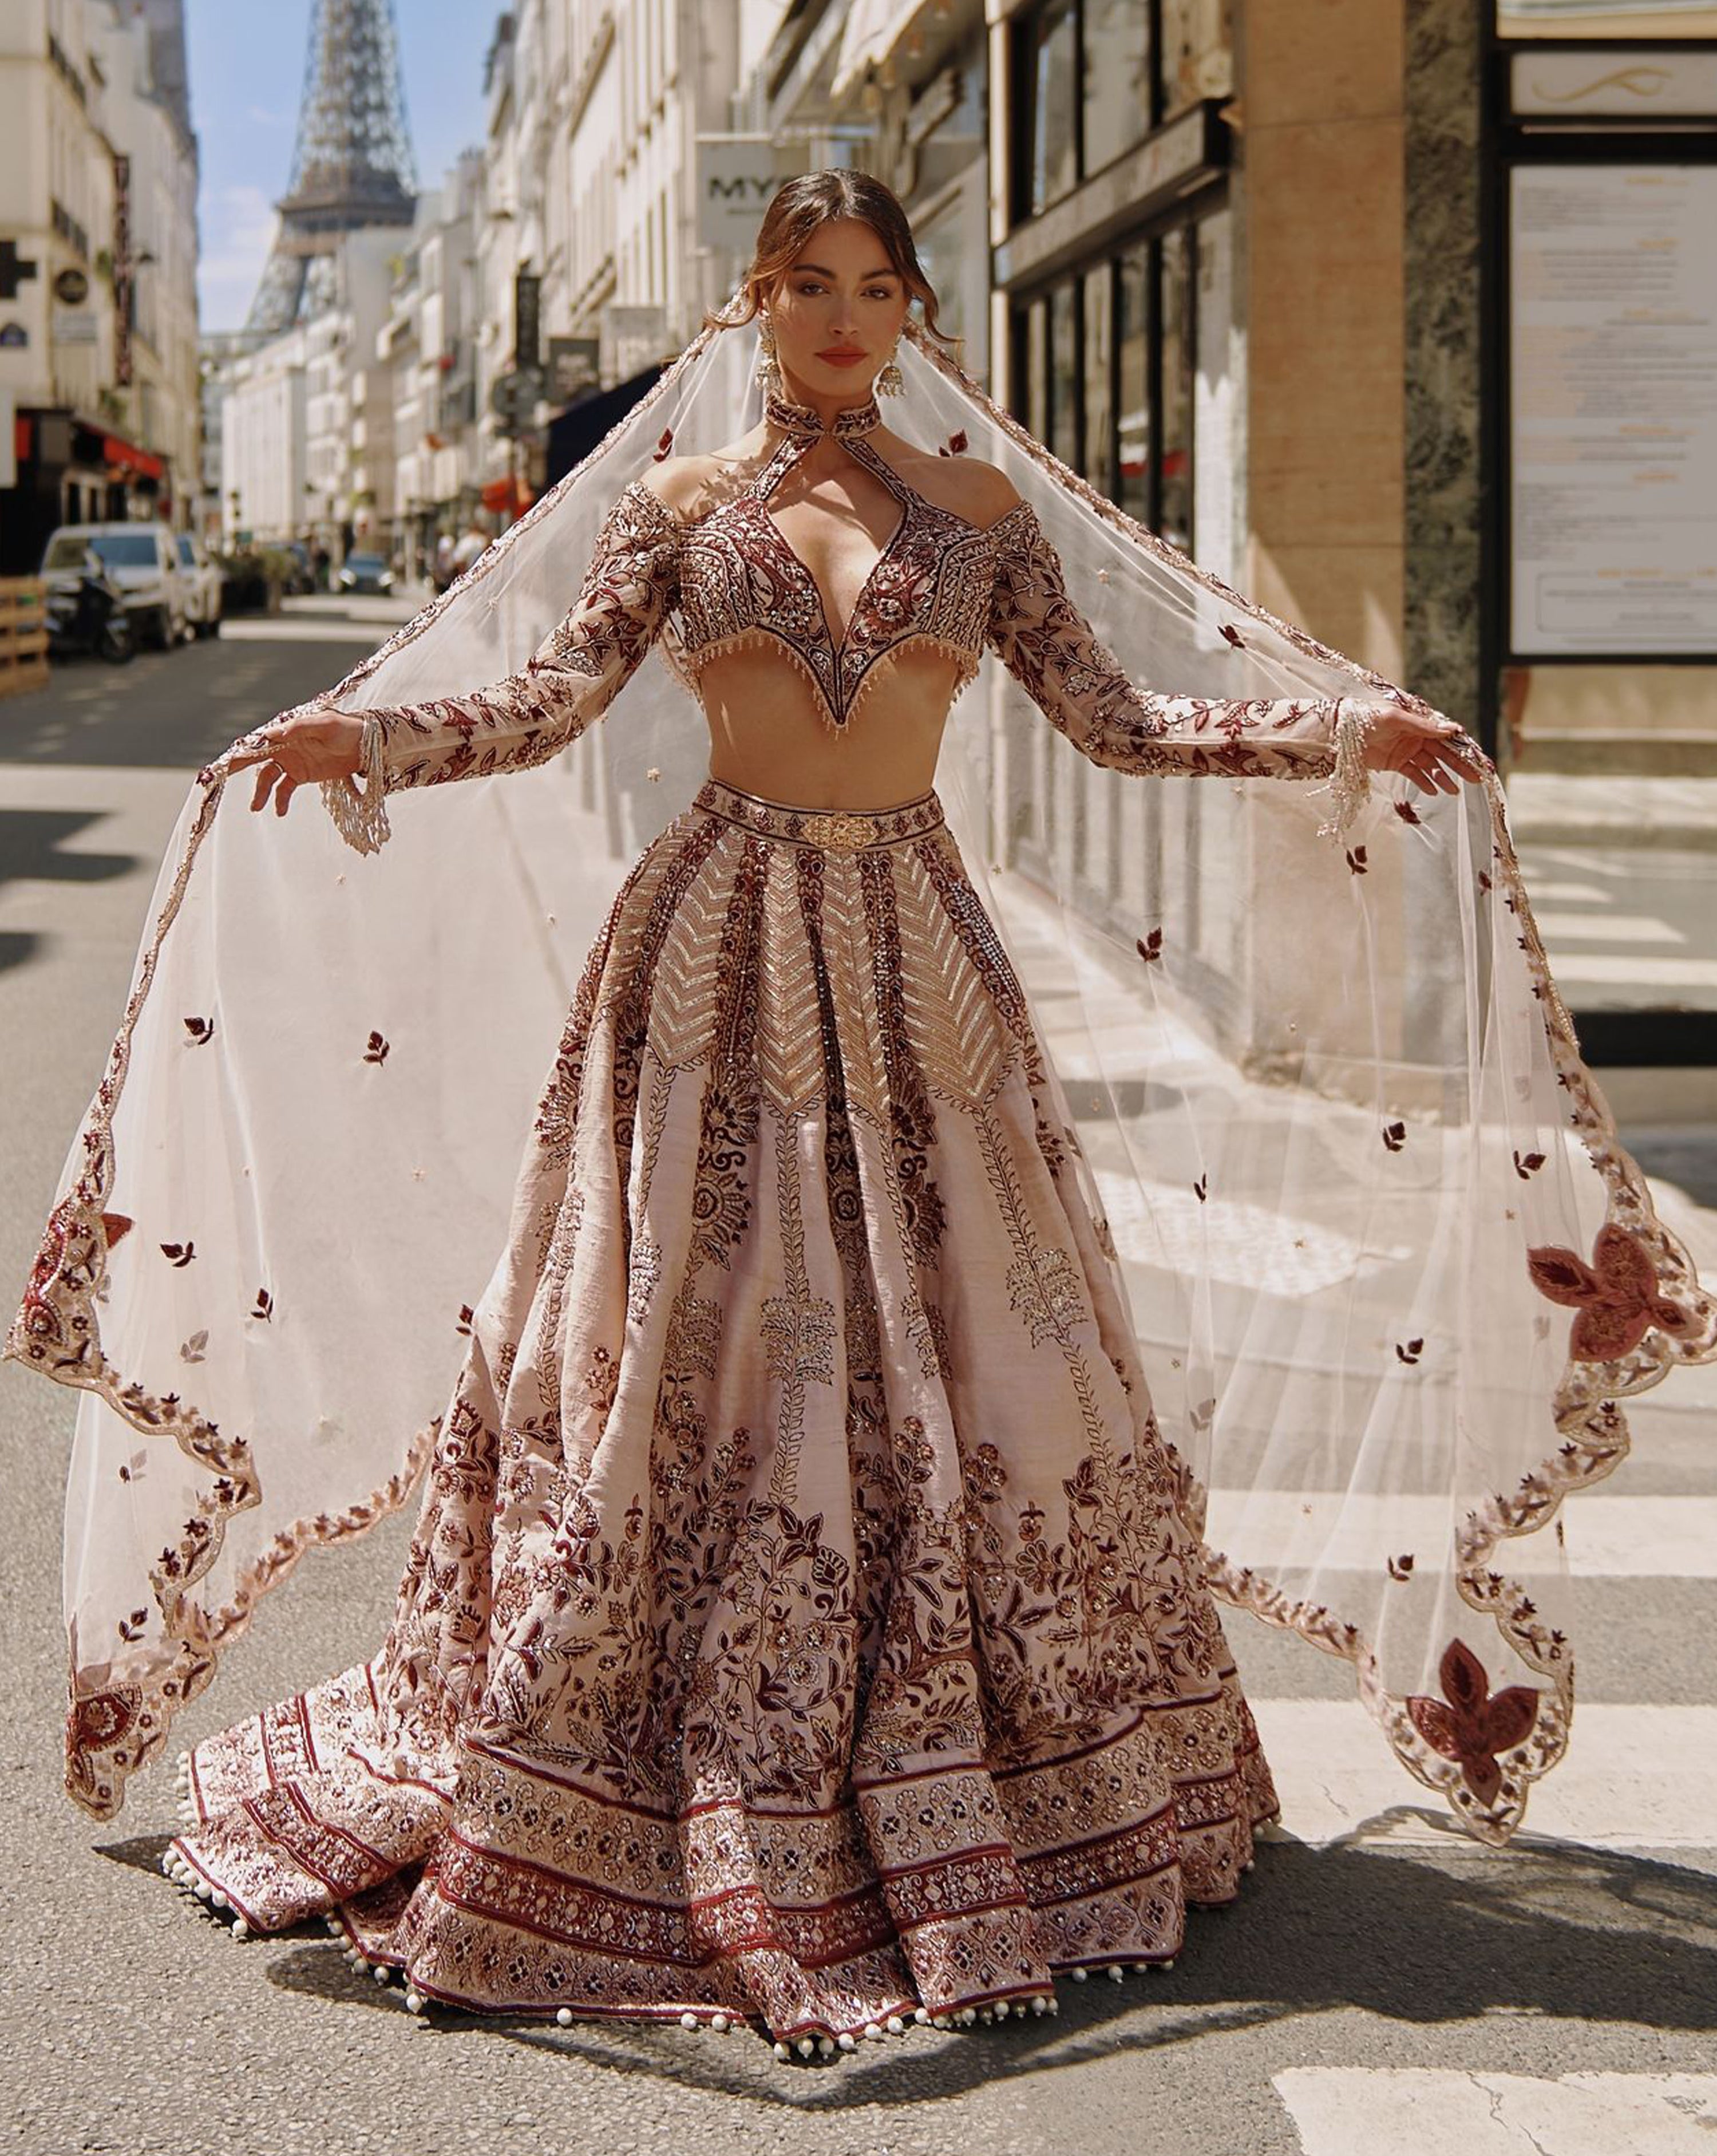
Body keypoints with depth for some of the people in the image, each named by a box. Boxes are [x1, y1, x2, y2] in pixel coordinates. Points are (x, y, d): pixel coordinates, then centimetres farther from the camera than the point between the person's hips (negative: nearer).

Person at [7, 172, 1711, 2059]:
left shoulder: (986, 508, 10)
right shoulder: (674, 497, 6)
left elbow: (1114, 716, 9)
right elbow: (556, 695, -3)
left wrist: (1344, 729, 1)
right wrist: (361, 738, -18)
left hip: (917, 946, 1)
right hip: (723, 934, -1)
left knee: (956, 1346, 1)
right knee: (691, 1351, -2)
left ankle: (990, 1788, 15)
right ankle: (662, 1810, 6)